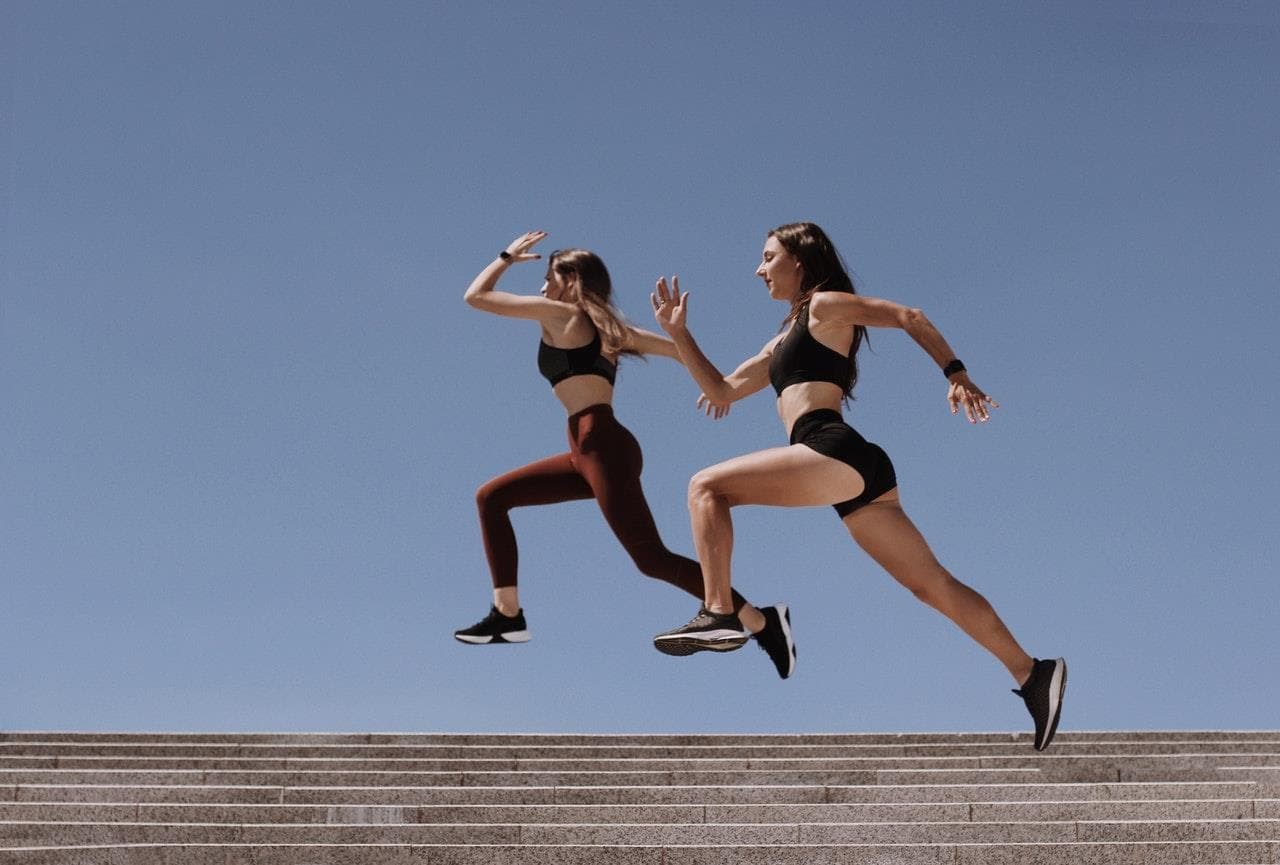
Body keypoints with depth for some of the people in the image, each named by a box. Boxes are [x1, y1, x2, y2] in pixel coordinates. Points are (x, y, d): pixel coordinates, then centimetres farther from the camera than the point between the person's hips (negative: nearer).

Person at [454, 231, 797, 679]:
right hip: (588, 453, 10)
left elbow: (476, 296, 8)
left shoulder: (560, 314, 1)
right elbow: (677, 347, 19)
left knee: (651, 558, -15)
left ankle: (762, 621, -15)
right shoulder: (602, 327, 23)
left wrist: (509, 255, 22)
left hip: (602, 445, -10)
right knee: (491, 497, 13)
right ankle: (508, 616, 8)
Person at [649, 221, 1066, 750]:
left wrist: (956, 375, -9)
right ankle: (1031, 675, 5)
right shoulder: (785, 342, 32)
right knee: (934, 587, 6)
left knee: (706, 487, -11)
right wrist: (678, 334, 23)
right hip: (855, 474, 9)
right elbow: (720, 393, 31)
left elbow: (910, 318, 1)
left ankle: (718, 614, -23)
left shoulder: (825, 304, 8)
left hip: (835, 452, -9)